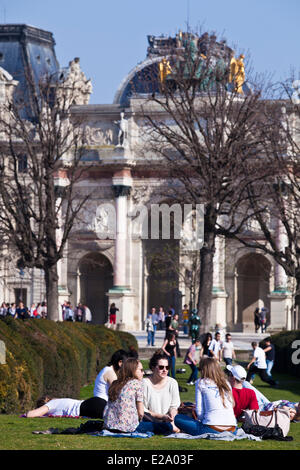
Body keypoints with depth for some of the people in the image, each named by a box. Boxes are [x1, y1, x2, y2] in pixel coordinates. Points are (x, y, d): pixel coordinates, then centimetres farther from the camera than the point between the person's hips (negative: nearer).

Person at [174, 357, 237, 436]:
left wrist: (200, 420, 23)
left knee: (178, 418, 10)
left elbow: (199, 411, 2)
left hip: (212, 429, -5)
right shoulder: (226, 383, 19)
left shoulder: (201, 382, 6)